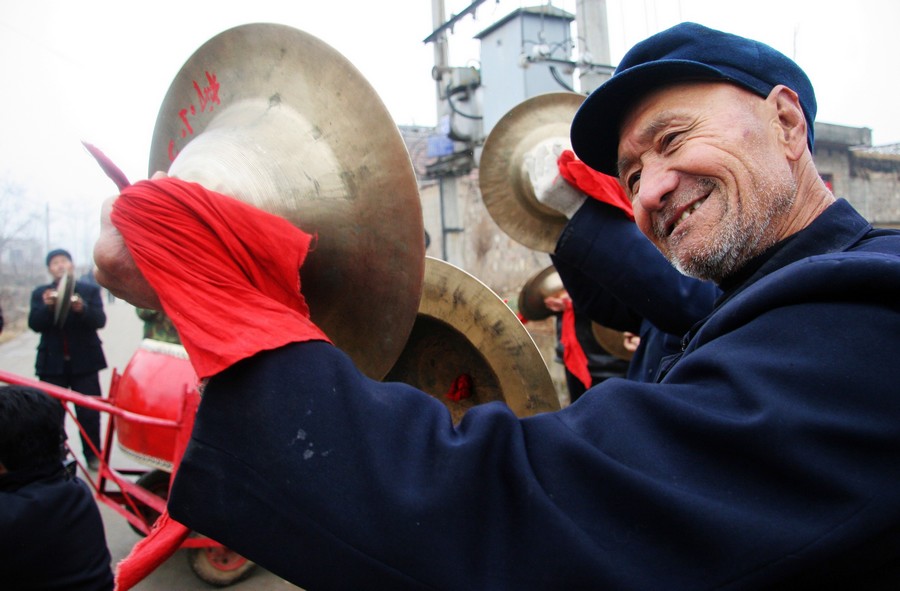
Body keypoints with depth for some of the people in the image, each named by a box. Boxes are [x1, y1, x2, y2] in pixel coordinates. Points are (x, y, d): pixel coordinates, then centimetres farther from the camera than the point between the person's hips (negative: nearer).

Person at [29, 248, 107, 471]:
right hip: (52, 363, 1)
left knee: (89, 412, 1)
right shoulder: (40, 293, 8)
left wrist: (82, 309, -27)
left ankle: (93, 455, 13)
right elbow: (35, 325, -2)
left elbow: (100, 321, -7)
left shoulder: (90, 290, 4)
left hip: (84, 361, -1)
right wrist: (47, 306, -22)